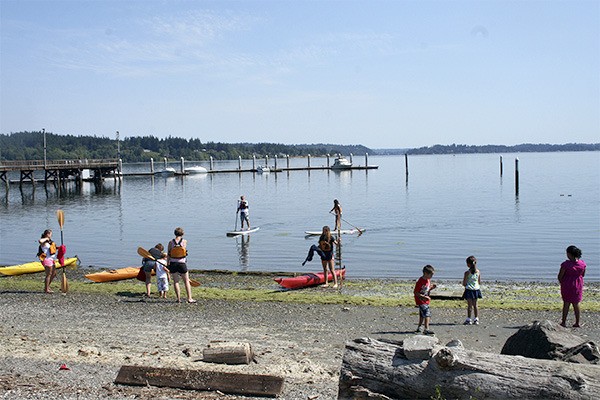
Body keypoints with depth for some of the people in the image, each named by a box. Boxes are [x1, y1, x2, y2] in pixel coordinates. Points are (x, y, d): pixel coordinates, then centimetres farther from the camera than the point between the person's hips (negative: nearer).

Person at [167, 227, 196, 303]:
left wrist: (167, 264, 9)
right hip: (182, 263, -1)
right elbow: (185, 251, 1)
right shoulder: (184, 241, -3)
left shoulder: (171, 242, -1)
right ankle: (189, 298, 7)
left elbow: (168, 254, 1)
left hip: (173, 263, 1)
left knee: (175, 281, 8)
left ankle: (178, 298, 7)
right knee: (186, 281, 9)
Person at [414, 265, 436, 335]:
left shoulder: (428, 280, 6)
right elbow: (416, 292, -21)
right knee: (427, 314, -18)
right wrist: (424, 297, -27)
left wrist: (431, 288, -2)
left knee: (422, 315, 19)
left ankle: (419, 328, 32)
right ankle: (426, 329, -21)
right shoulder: (420, 282, -22)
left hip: (426, 301, 9)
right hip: (421, 301, -9)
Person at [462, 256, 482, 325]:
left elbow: (464, 283, -11)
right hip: (476, 289, 4)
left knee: (469, 305, 0)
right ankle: (476, 319, 12)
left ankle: (468, 320, 2)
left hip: (469, 290, -4)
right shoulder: (478, 272, 0)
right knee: (475, 305, 12)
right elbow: (479, 282, 8)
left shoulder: (467, 272, -13)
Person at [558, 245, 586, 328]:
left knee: (566, 303, 11)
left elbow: (560, 276, -16)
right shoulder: (582, 263, -9)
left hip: (567, 286, -4)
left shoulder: (566, 264, -23)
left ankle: (563, 322, 18)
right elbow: (583, 275, 5)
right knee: (576, 304, 17)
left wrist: (562, 283, 4)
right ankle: (577, 323, 23)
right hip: (578, 286, 4)